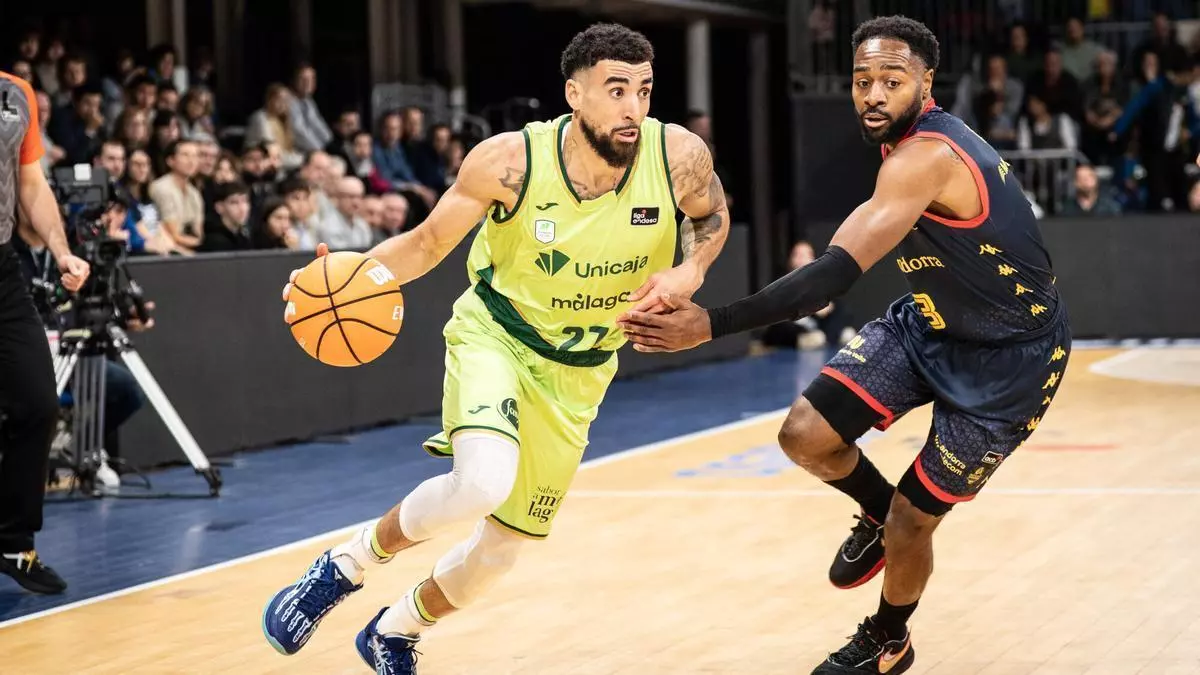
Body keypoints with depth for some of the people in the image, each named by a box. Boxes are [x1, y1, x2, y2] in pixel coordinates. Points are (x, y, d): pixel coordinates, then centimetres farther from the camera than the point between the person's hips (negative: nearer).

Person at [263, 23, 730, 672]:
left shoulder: (679, 156, -18)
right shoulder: (510, 160, -22)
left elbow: (712, 216, 6)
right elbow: (429, 242, -8)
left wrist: (689, 272, -16)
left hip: (575, 373, 4)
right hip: (494, 335, -3)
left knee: (502, 545, 12)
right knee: (485, 483, -33)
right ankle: (353, 558, -5)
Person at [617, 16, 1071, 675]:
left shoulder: (924, 157, -32)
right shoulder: (916, 141, -3)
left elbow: (838, 271, -42)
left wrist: (712, 324, -47)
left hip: (1008, 360, -8)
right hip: (929, 324, 8)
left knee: (912, 518, 0)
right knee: (805, 435, -8)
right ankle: (877, 511, 23)